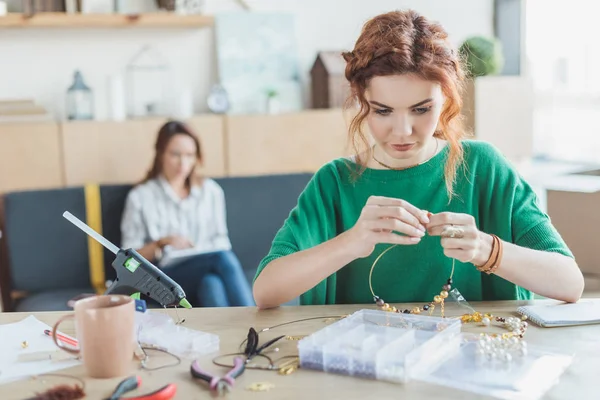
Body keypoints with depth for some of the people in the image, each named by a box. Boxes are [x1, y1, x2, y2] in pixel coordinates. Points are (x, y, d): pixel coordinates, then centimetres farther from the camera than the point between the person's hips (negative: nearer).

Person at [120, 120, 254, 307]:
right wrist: (162, 243, -12)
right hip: (164, 278, -3)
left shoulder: (211, 191, 17)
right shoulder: (140, 197, 9)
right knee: (223, 258, -34)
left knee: (211, 283, -37)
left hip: (206, 273, 3)